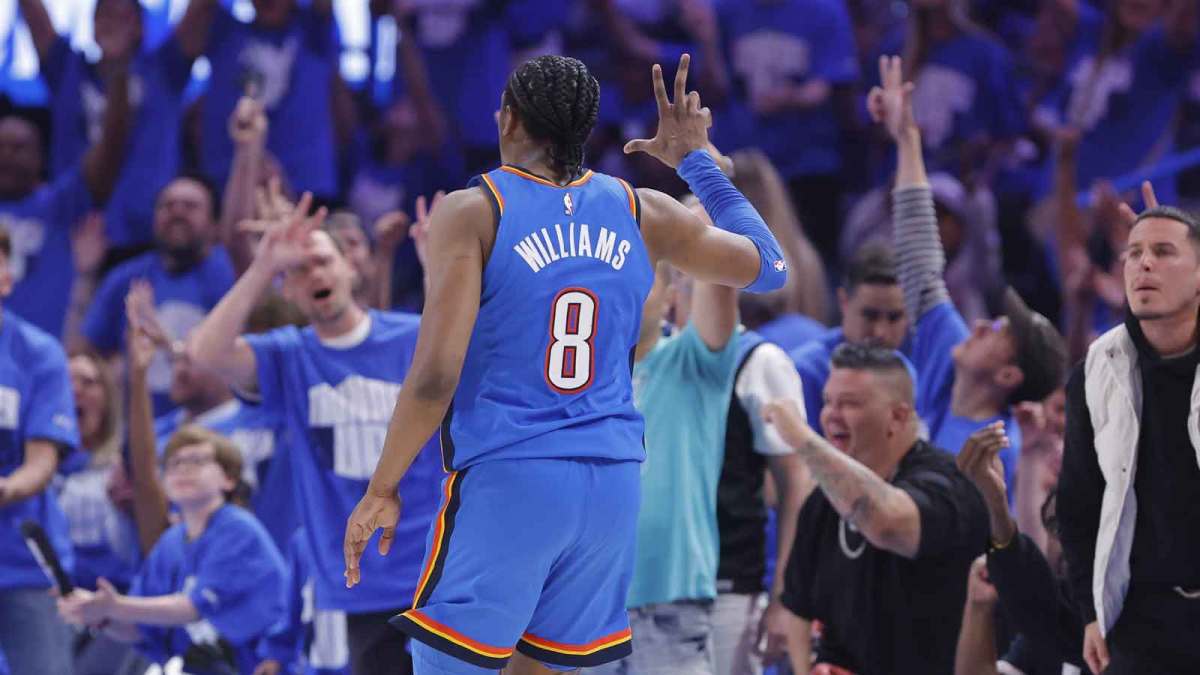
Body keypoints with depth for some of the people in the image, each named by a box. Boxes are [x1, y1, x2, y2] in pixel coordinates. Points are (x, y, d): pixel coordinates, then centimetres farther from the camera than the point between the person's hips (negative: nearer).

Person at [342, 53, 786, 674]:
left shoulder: (473, 212, -7)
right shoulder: (642, 213, 6)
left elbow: (436, 377, -13)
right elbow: (768, 267, 21)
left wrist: (382, 489, -3)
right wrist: (697, 161, 29)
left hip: (504, 483, -5)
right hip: (614, 486, 5)